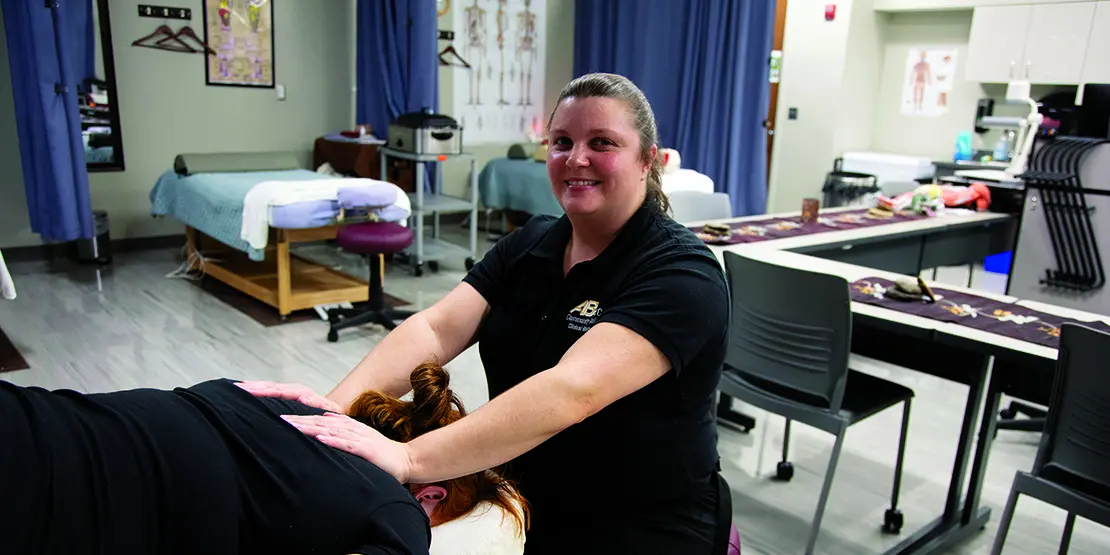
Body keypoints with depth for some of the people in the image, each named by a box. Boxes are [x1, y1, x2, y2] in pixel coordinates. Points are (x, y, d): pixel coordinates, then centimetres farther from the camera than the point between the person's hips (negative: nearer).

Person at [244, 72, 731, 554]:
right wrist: (336, 405, -25)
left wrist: (410, 459, -37)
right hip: (522, 507, 5)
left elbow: (572, 389, -31)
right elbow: (436, 329, -10)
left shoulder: (681, 274, -18)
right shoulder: (529, 244, 2)